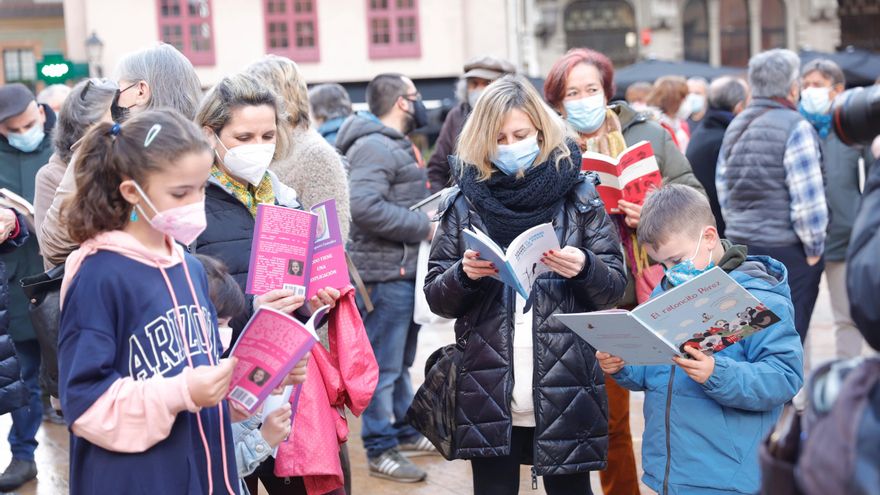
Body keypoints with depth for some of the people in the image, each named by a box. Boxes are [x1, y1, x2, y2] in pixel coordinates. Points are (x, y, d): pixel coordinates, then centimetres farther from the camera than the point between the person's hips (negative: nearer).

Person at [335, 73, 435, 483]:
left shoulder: (396, 144, 18)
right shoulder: (374, 146, -16)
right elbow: (364, 207, -28)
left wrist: (428, 216, 8)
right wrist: (423, 226, -20)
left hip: (406, 269, 10)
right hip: (386, 271, -10)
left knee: (401, 361, 20)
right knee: (383, 365, -3)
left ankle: (402, 430, 31)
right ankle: (381, 450, 4)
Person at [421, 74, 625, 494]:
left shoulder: (578, 195, 2)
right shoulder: (464, 203, 4)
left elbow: (615, 287, 1)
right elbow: (436, 298, 5)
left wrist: (583, 268, -20)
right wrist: (465, 274, -15)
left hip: (565, 393, -1)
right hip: (489, 396, 1)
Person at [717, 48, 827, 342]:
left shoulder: (735, 127, 10)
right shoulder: (795, 127, -13)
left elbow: (723, 190, 15)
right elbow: (807, 199, -16)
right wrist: (814, 249, -5)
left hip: (741, 246, 7)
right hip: (787, 251, -7)